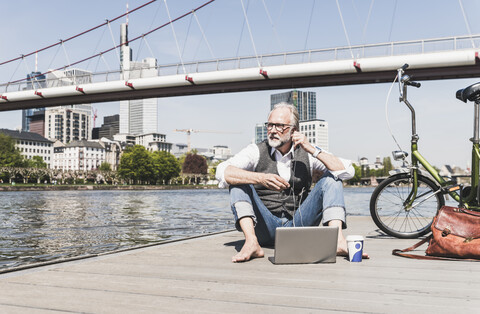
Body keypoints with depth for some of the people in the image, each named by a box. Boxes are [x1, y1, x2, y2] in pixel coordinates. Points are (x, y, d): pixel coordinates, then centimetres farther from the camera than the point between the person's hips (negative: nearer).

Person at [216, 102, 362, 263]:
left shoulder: (307, 153, 5)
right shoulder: (256, 151, 0)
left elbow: (347, 171, -5)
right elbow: (223, 172, -18)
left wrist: (313, 150, -13)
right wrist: (261, 178, -32)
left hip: (298, 225, 1)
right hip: (265, 229, -1)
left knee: (331, 178, -10)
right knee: (239, 181, -18)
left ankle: (337, 239, -30)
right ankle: (251, 243, -36)